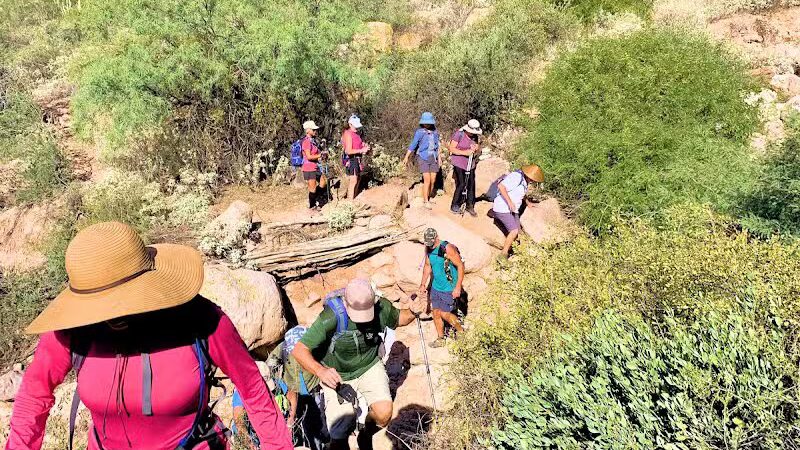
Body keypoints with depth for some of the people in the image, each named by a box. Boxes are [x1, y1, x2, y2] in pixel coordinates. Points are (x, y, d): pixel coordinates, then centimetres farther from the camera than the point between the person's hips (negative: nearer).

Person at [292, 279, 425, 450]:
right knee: (340, 432, -15)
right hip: (337, 375, -2)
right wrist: (321, 371, -46)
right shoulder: (331, 317, -30)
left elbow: (398, 319, 6)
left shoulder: (381, 308, -18)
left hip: (369, 367, 3)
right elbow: (299, 350, -29)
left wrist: (413, 312, -17)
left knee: (384, 414, -19)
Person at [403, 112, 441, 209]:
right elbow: (413, 145, -7)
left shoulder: (435, 132, 7)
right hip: (423, 158, -5)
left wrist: (439, 157, 17)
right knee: (427, 180, -11)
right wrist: (406, 157, -13)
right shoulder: (419, 132, -6)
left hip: (433, 158, 5)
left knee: (433, 180, 3)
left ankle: (428, 199, 17)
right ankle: (426, 202, -3)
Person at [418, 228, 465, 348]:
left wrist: (458, 287, -20)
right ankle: (440, 339, 27)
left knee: (444, 314, -3)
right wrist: (423, 284, 12)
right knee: (436, 313, 10)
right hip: (435, 287, 7)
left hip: (449, 288, -6)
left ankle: (461, 331, 21)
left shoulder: (448, 248, -22)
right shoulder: (428, 249, -1)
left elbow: (460, 266, -19)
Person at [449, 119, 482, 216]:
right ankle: (454, 206, 3)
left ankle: (470, 206, 16)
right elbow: (451, 148, -13)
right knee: (461, 185, -11)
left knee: (471, 184, 3)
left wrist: (475, 150, -11)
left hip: (470, 164, 6)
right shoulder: (459, 134, -12)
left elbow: (476, 151, 14)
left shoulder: (475, 137, 6)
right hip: (459, 164, -6)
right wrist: (464, 152, -22)